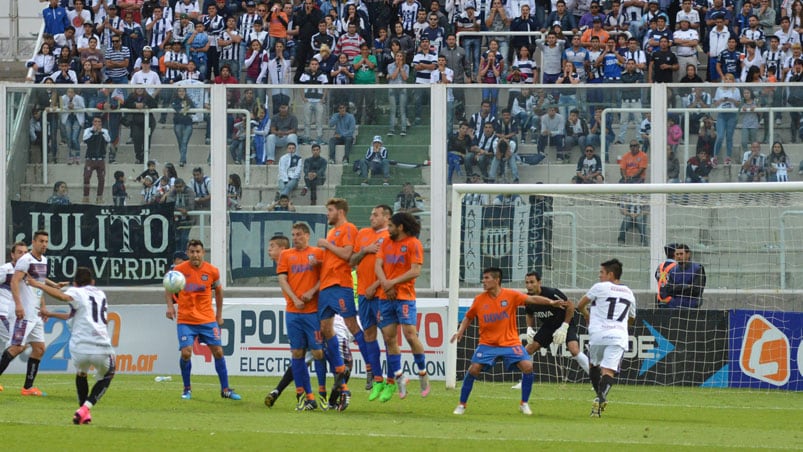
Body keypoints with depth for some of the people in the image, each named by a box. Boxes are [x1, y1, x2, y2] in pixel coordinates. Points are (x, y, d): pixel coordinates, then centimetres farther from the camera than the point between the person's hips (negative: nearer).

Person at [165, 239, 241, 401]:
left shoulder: (212, 271, -2)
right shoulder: (180, 269, -5)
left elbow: (218, 290, 15)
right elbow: (169, 289, 7)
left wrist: (219, 314, 16)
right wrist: (170, 306, -10)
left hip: (208, 319, 2)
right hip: (185, 319, -2)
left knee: (218, 351, -1)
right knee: (185, 353, -13)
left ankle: (225, 389, 10)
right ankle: (187, 388, 8)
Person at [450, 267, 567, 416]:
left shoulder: (511, 296, -6)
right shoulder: (479, 300, 0)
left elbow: (532, 299, -10)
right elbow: (468, 317, 14)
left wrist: (550, 302, -23)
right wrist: (460, 331, -1)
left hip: (510, 343, -1)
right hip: (488, 344, 1)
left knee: (527, 366, -17)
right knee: (473, 369, -15)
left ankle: (524, 404, 2)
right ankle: (462, 405, 2)